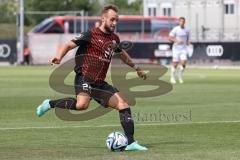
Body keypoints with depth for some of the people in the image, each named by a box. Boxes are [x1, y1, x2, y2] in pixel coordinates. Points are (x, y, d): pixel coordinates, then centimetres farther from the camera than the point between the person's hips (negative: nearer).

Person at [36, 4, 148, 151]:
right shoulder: (91, 34, -6)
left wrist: (136, 68, 45)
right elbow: (69, 45, -7)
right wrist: (59, 57, -26)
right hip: (84, 78, -7)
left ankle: (131, 143, 3)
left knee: (124, 105, -2)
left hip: (100, 83, 7)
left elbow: (122, 53, 36)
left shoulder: (114, 39, 15)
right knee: (82, 104, -34)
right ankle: (50, 104, -11)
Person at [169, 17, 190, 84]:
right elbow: (170, 38, -10)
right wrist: (177, 41, -24)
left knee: (183, 62, -12)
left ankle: (180, 76, 11)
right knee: (175, 64, -1)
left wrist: (188, 42, 1)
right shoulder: (175, 29, -8)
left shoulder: (186, 30, 6)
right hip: (176, 48, -3)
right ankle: (173, 77, 18)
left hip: (184, 49, 3)